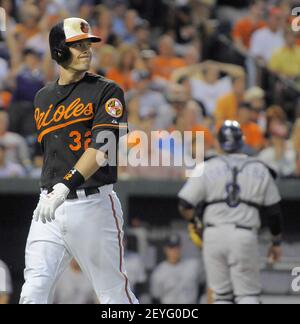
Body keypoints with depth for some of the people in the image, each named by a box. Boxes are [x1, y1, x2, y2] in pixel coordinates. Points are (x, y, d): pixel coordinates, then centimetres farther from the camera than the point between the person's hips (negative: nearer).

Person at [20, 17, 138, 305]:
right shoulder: (43, 98, 15)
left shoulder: (107, 92, -3)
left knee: (114, 293, 1)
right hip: (48, 206, 5)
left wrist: (67, 185, -30)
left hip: (93, 203, -4)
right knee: (34, 293, -7)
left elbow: (102, 147, -17)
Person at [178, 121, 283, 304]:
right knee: (248, 294, 3)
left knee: (222, 294, 9)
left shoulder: (207, 168, 4)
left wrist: (197, 223, 20)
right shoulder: (260, 170, 6)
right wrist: (277, 242, 21)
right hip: (245, 236, -1)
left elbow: (185, 205, 0)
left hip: (214, 234, 1)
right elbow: (273, 209, 10)